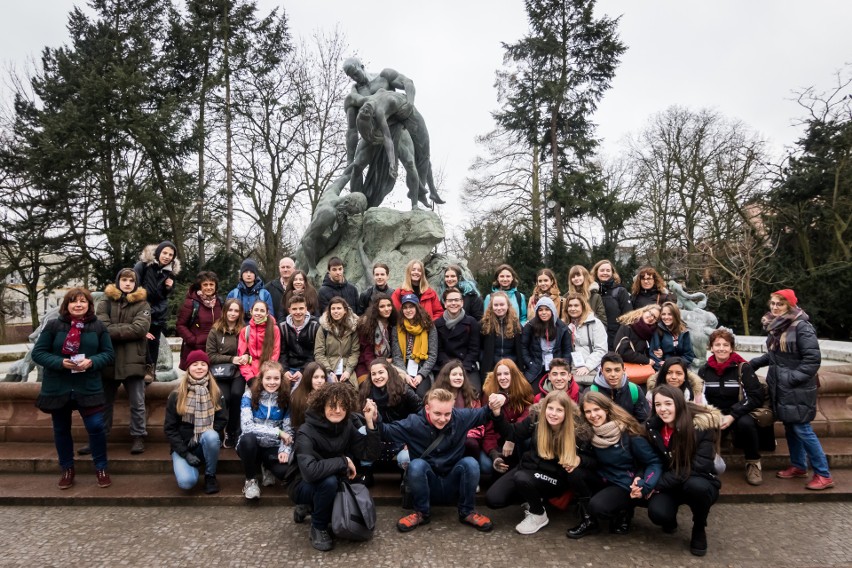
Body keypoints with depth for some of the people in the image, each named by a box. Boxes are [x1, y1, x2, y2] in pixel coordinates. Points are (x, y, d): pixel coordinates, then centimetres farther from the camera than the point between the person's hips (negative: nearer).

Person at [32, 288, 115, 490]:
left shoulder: (98, 327, 0)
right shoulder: (53, 325, -4)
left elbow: (109, 353, 2)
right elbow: (37, 353, -3)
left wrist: (92, 361, -17)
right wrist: (61, 362, -19)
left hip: (88, 387, -1)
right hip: (57, 388, 1)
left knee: (96, 426, -4)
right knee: (61, 430, 13)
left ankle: (101, 468, 15)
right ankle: (67, 470, 31)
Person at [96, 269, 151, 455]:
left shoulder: (142, 304, 3)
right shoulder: (105, 302, 7)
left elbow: (140, 328, -13)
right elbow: (101, 326, -9)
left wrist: (113, 331, -12)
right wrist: (127, 330, -15)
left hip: (133, 361, -2)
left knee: (137, 403, 3)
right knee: (105, 403, 14)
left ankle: (138, 437, 13)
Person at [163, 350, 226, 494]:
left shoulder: (216, 393, -1)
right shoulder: (177, 395, -4)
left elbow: (222, 420, -1)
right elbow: (169, 428, -4)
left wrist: (208, 436, -19)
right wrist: (186, 454, -12)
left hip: (207, 443, 1)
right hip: (183, 446, -1)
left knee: (210, 436, -35)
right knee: (186, 482, -27)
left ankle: (210, 475, -11)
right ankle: (191, 464, 10)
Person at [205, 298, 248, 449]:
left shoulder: (244, 330, 5)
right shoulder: (215, 330, 4)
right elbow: (210, 356, 1)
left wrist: (247, 356, -12)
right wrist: (231, 359, -11)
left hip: (238, 372, 0)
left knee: (236, 394, -26)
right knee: (224, 398, -24)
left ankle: (232, 432, -7)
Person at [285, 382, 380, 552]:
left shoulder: (347, 427, -8)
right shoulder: (306, 432, -26)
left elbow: (370, 454, -14)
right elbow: (310, 471, -41)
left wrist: (370, 422, -23)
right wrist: (344, 461, -31)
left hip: (330, 486, 6)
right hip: (302, 486, -6)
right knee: (329, 480, -35)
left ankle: (310, 508, 15)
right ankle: (318, 527, -8)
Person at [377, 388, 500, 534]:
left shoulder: (461, 417, -9)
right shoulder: (414, 423, -13)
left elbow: (484, 413, 2)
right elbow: (386, 431, -12)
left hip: (454, 485, 1)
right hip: (427, 486, -1)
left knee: (470, 463, -26)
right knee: (416, 465, -31)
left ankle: (467, 512, -6)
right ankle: (422, 513, -8)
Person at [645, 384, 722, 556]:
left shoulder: (702, 424, -20)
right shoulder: (652, 426, -7)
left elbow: (699, 467, -23)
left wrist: (657, 484, -25)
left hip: (699, 483, -2)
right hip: (670, 486, 2)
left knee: (695, 485, -38)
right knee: (657, 514, -29)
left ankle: (699, 529, -5)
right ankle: (671, 519, 12)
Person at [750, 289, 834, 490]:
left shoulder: (801, 326, -16)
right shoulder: (775, 326, 8)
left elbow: (813, 359, -18)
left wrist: (793, 378, -19)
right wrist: (754, 363, 12)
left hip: (797, 389, -8)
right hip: (780, 387, 8)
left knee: (801, 429, -5)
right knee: (790, 427, 15)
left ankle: (823, 475, 7)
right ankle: (798, 466, 29)